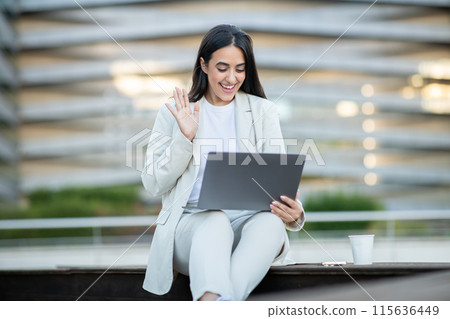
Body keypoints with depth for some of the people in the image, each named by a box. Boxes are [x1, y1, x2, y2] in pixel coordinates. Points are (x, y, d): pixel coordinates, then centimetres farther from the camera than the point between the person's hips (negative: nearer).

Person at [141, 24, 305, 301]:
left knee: (272, 222, -35)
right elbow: (154, 185, 7)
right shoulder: (174, 113, 11)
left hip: (249, 219, 2)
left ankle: (217, 305, -55)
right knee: (216, 222, -37)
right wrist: (185, 138, -7)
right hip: (193, 221, -1)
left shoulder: (263, 111, 15)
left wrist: (293, 211, -17)